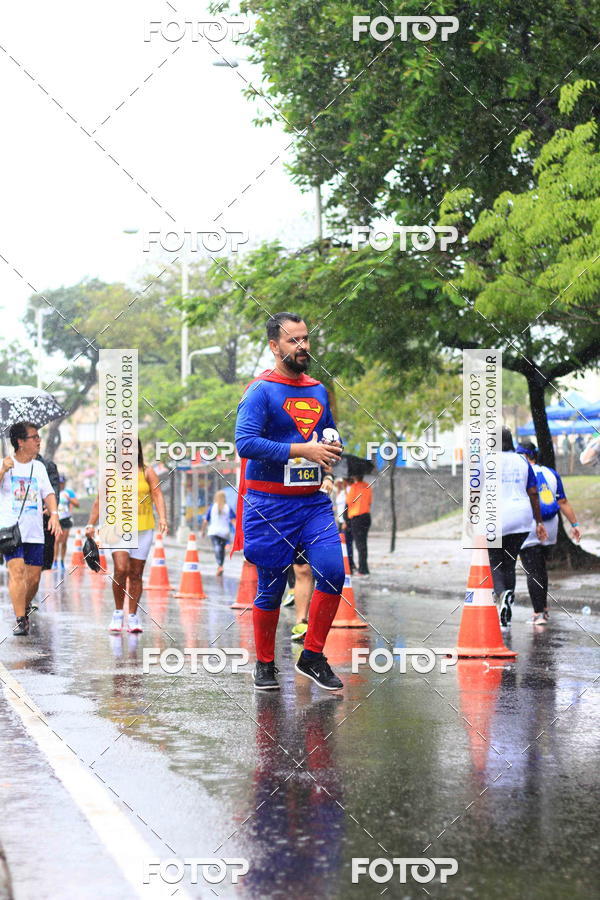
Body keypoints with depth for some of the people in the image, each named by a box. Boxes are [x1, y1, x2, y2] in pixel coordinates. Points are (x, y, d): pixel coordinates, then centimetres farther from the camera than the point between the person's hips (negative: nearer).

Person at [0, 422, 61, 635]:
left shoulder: (39, 467, 14)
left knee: (34, 577, 3)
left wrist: (54, 514, -6)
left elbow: (48, 493, 11)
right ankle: (20, 619, -17)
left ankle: (25, 607, 31)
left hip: (35, 533, 4)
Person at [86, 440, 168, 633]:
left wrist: (162, 518, -18)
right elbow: (100, 501, 13)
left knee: (136, 574, 3)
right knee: (121, 569, -17)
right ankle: (118, 612, 1)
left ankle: (133, 617, 13)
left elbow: (157, 496, -2)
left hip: (143, 529, 1)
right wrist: (91, 524, 8)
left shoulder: (147, 472, 5)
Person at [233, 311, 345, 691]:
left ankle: (313, 656, 7)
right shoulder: (261, 391, -9)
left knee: (333, 573, -9)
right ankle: (265, 664, 20)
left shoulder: (319, 390, 13)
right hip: (270, 504, -5)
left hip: (313, 502, 5)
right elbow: (246, 443, -21)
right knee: (271, 587, 3)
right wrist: (304, 450, -23)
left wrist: (332, 449, 2)